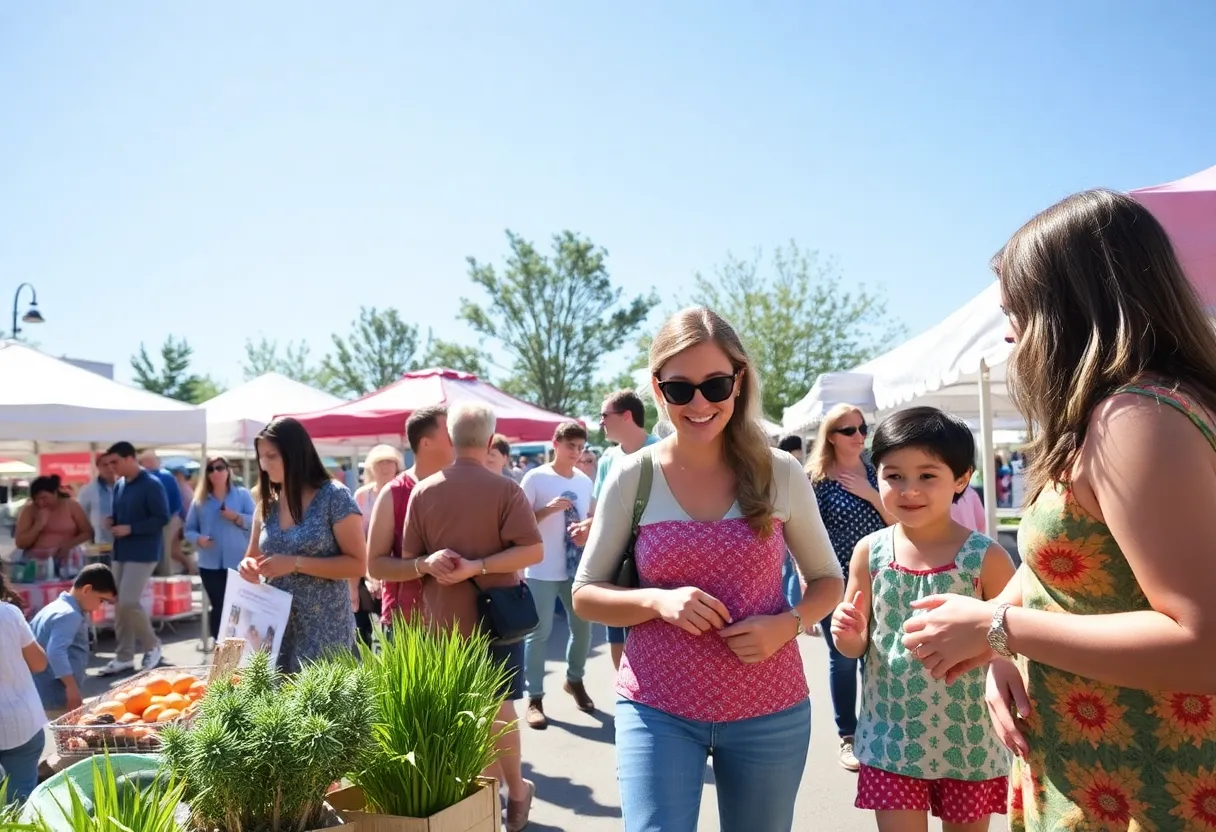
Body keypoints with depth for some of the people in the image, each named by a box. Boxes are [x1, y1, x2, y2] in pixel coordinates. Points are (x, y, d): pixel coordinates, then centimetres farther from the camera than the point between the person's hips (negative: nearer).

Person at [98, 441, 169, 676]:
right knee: (119, 604, 8)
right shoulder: (119, 485, 11)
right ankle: (124, 656, 16)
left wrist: (130, 529, -20)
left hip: (143, 552, -8)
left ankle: (152, 645, 8)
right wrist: (112, 520, 0)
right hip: (121, 551, 8)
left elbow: (162, 518, -16)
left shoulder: (151, 485, -12)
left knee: (129, 601, -13)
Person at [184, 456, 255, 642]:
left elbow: (256, 521, -3)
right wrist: (198, 539, -11)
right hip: (210, 564, 2)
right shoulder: (199, 500, 8)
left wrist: (236, 517, -18)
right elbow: (189, 529, 9)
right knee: (218, 606, 4)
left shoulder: (242, 494, 3)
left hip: (238, 563, -2)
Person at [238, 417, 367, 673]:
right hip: (275, 628, 5)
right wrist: (249, 566, -4)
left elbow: (358, 564, -13)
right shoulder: (267, 504, 8)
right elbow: (254, 556, 20)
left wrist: (295, 563, -19)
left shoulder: (334, 496, -9)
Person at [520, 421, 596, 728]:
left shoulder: (585, 481, 8)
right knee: (540, 632, 0)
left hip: (576, 568, 5)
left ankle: (575, 680, 37)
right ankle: (534, 698, 10)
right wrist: (548, 509, -23)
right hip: (542, 570, -5)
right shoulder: (536, 478, -8)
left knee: (583, 626, 14)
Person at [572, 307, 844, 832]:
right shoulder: (632, 477, -6)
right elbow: (585, 595, 1)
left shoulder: (780, 474, -5)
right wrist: (657, 600, -18)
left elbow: (828, 580, 7)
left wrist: (786, 625, -13)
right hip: (656, 708, -1)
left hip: (768, 710, 2)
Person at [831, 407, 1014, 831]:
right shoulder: (870, 553, -5)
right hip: (891, 739, 1)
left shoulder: (986, 557, -11)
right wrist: (847, 634, -18)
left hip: (968, 743, -1)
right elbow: (857, 646, 4)